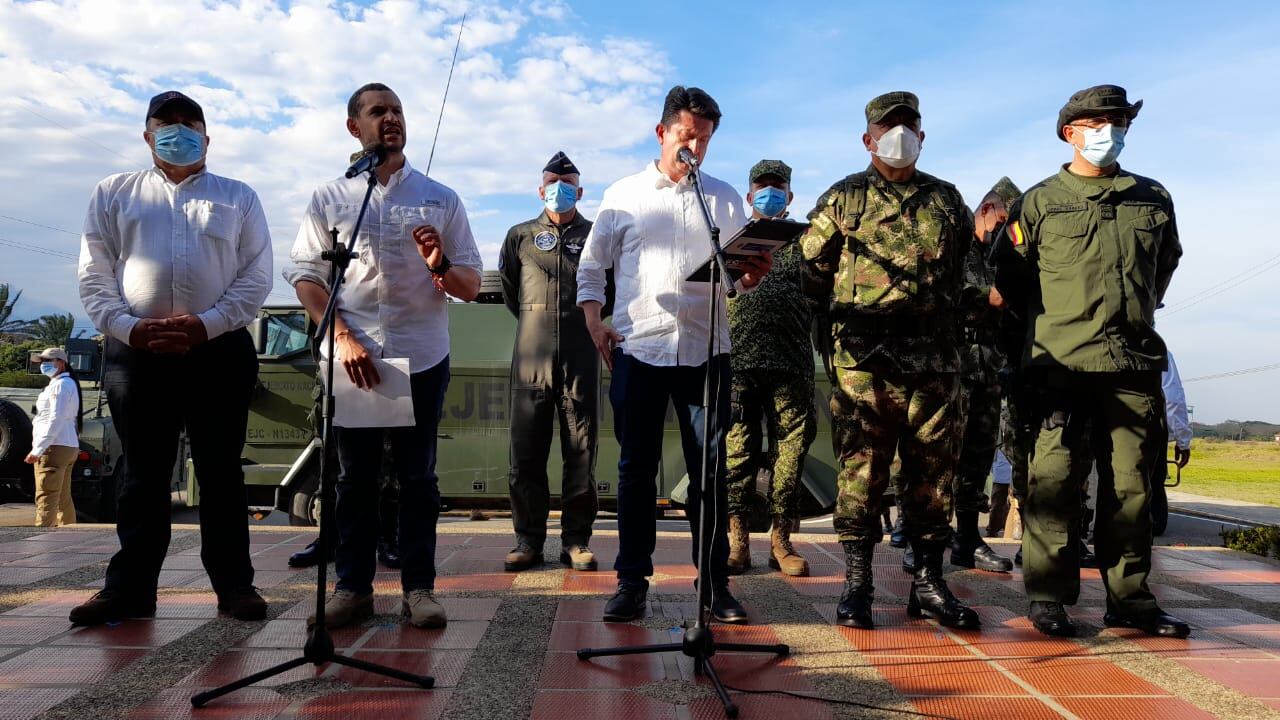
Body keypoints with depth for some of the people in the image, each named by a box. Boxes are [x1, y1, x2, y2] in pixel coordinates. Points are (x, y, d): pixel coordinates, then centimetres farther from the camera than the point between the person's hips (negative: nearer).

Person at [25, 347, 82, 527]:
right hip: (69, 447, 10)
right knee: (63, 499, 12)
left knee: (46, 498, -14)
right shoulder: (70, 383, 22)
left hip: (54, 447, -10)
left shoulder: (60, 384, -9)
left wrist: (37, 449, -21)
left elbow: (56, 419, -19)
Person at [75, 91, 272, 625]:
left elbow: (257, 276, 2)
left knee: (220, 472, 3)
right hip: (135, 353, 1)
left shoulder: (238, 197, 13)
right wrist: (127, 327, -10)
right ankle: (130, 587, 12)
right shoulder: (114, 193, 16)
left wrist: (206, 324, -11)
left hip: (219, 352, -1)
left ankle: (234, 584, 8)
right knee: (143, 474, 5)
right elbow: (94, 274, 7)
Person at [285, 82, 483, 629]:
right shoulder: (329, 199, 9)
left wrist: (441, 267, -16)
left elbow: (471, 287, 6)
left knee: (418, 476, 3)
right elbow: (305, 276, 4)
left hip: (422, 358, 0)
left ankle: (419, 587, 11)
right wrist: (342, 337, -10)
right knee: (354, 475, 6)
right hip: (350, 357, 0)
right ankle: (352, 586, 15)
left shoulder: (440, 199, 9)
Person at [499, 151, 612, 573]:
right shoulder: (520, 236, 12)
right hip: (531, 359, 1)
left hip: (581, 360, -1)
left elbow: (615, 289, 17)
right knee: (526, 453, 1)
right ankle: (528, 541, 10)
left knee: (581, 452, 1)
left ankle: (576, 541, 10)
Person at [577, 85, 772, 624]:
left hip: (705, 348, 1)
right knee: (636, 468, 4)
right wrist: (594, 321, -2)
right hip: (637, 347, -1)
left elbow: (738, 275, 12)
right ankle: (632, 580, 14)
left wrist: (752, 277, -10)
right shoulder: (623, 195, 9)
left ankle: (716, 583, 14)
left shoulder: (724, 198, 13)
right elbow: (591, 266, 11)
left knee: (710, 469, 4)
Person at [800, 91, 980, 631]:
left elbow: (973, 265, 24)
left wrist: (944, 309, 14)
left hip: (934, 358, 3)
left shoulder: (947, 200, 18)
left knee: (933, 469, 6)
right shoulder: (842, 199, 9)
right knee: (861, 468, -2)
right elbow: (812, 268, 9)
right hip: (862, 358, -3)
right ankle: (857, 584, 7)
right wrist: (851, 309, 8)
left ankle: (929, 581, 16)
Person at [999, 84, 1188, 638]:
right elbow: (1011, 277, 8)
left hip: (1134, 362, 4)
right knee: (1054, 478, -3)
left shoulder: (1154, 199, 15)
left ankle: (1129, 598, 16)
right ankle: (1048, 597, 5)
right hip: (1061, 361, -3)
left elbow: (1166, 263, 28)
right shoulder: (1040, 202, 4)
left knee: (1131, 481, 6)